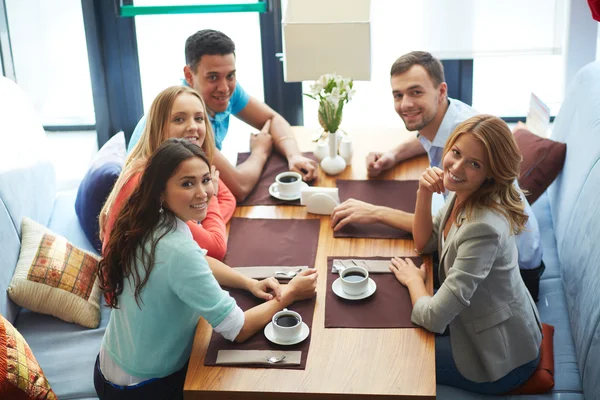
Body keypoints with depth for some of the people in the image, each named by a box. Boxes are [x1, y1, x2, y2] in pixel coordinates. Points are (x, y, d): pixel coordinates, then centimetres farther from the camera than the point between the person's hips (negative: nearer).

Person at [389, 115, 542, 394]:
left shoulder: (484, 227, -36)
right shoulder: (463, 195, -9)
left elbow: (433, 317, -35)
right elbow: (424, 243, 3)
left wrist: (414, 280, -14)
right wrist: (423, 195, -14)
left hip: (500, 360, -8)